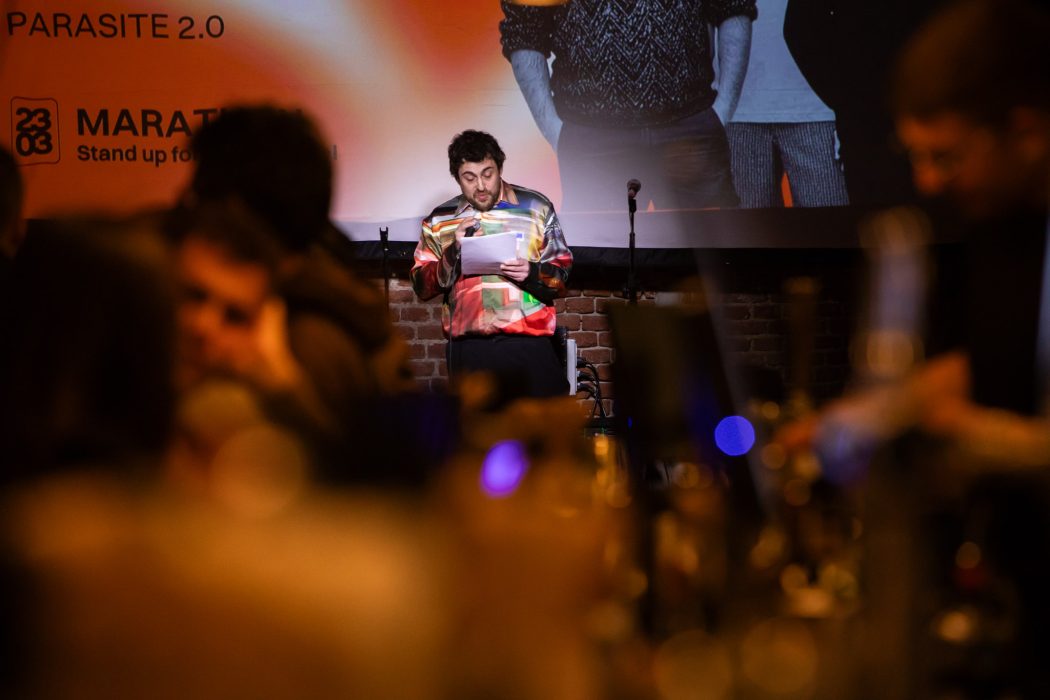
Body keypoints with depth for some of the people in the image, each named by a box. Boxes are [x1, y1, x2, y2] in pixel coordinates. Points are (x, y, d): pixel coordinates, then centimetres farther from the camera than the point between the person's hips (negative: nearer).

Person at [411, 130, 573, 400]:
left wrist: (532, 273, -15)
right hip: (469, 346, 2)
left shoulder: (536, 207, 6)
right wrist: (455, 251, -11)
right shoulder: (440, 220, 10)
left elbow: (563, 271, 7)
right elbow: (421, 286, 4)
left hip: (528, 342, -1)